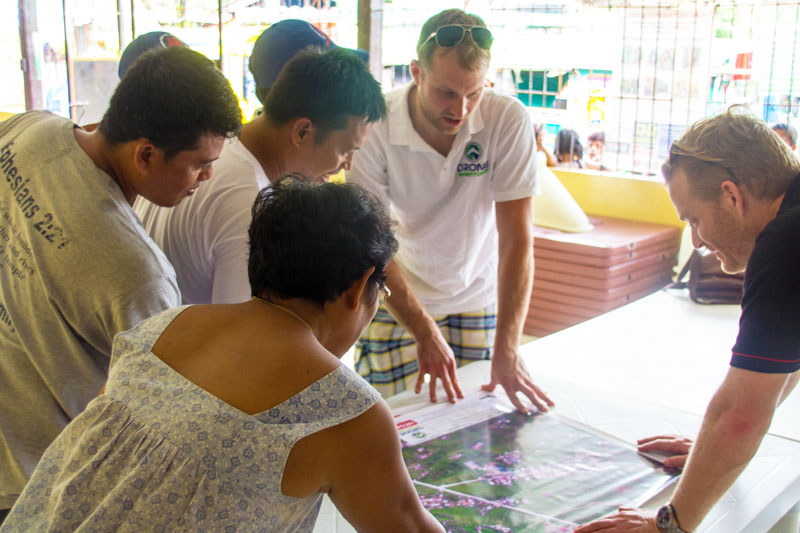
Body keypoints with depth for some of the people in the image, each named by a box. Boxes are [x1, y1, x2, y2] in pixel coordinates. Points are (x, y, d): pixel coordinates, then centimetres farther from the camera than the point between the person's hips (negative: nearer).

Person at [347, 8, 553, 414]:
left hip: (478, 299, 1)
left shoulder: (509, 121, -20)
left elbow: (517, 239, -20)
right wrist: (425, 333, -25)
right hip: (397, 302, -1)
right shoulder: (375, 126, -21)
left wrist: (507, 350, -25)